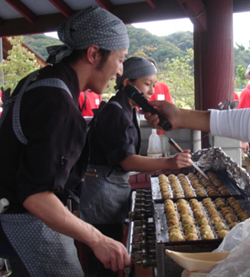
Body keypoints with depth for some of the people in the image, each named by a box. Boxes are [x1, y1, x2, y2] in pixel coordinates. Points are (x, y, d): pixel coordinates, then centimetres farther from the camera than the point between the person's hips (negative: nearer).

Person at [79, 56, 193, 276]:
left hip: (118, 186, 10)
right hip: (104, 190, -10)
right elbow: (127, 161, -28)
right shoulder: (114, 113, -19)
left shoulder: (128, 111, 11)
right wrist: (169, 163, -39)